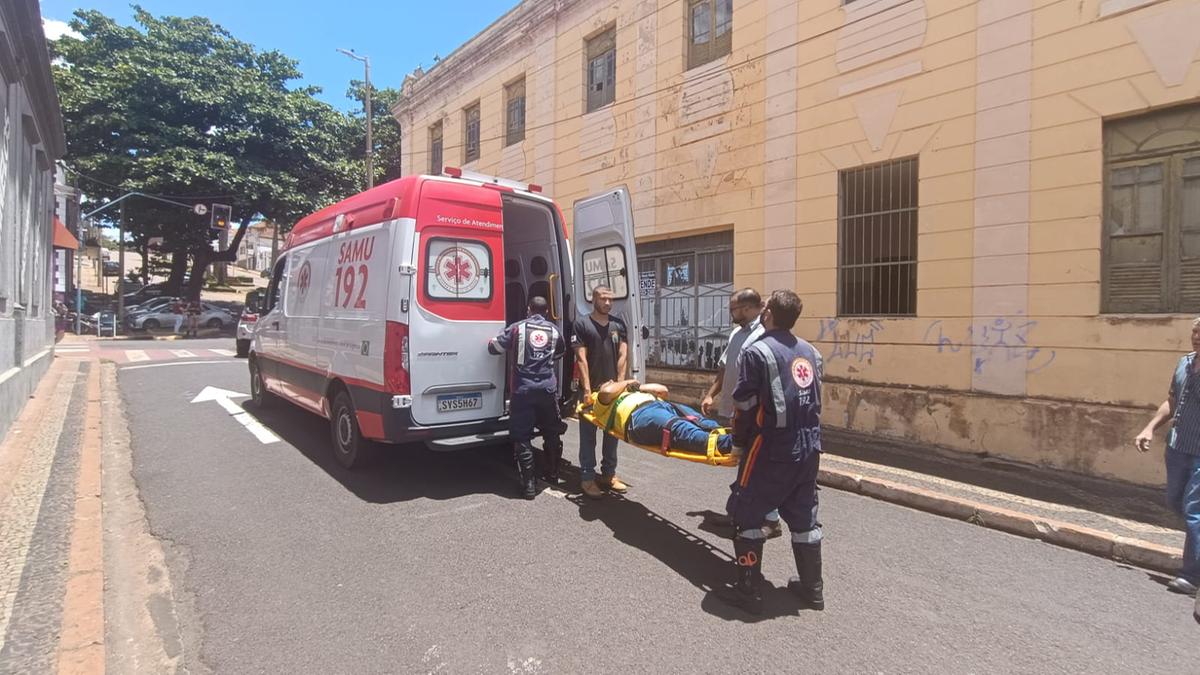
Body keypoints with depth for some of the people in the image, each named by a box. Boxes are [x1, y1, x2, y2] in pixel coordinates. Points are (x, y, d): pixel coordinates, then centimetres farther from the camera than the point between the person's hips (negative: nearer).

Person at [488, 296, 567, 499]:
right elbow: (561, 352, 24)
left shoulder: (518, 328, 1)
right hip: (548, 389, 3)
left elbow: (494, 347, 4)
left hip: (523, 389, -2)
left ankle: (529, 484, -2)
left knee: (522, 437, 3)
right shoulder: (554, 330, 9)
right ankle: (552, 474, 31)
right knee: (551, 433, 19)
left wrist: (491, 341, 26)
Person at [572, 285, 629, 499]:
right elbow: (581, 359, -9)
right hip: (591, 388, -4)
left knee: (612, 432, 11)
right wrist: (587, 389, -16)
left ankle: (609, 473, 22)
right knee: (588, 435, 2)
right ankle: (587, 478, 8)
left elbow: (622, 355, 3)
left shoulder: (619, 324, 8)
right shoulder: (582, 324, -4)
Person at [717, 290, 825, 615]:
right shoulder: (810, 351, 8)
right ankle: (812, 588, 28)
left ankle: (748, 591, 11)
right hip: (809, 446, 7)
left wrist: (739, 442, 3)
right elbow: (814, 399, 14)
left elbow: (745, 405, -11)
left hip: (773, 449, -7)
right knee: (804, 517, 18)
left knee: (747, 516, 6)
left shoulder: (757, 352, -12)